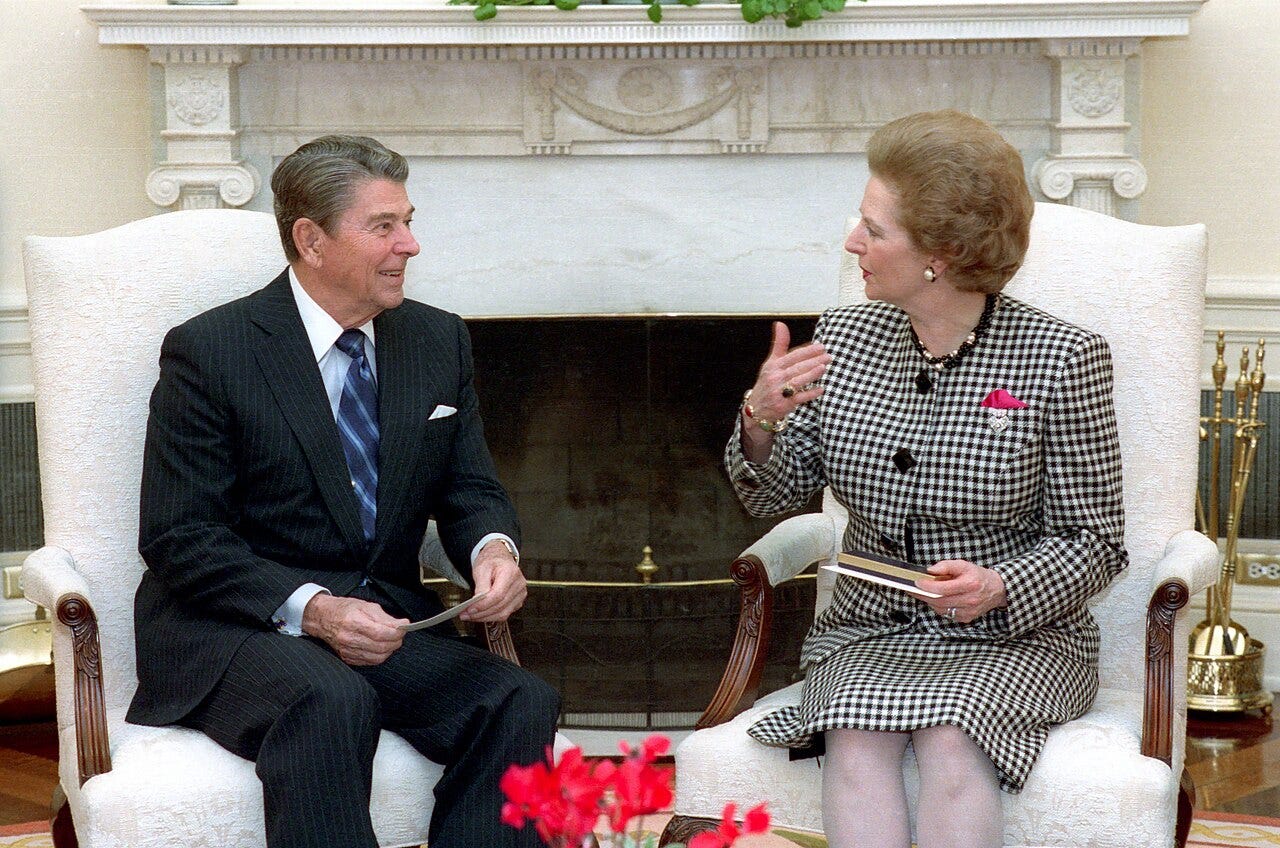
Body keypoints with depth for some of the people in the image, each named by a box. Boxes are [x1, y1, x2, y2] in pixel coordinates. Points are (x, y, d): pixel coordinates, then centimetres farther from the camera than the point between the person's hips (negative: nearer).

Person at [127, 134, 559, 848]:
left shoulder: (440, 341, 11)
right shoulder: (208, 352, -6)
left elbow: (471, 489, 16)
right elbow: (179, 539, -9)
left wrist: (493, 549, -10)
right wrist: (310, 608, -24)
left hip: (385, 620, 5)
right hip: (231, 627, -5)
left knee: (521, 706, -24)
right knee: (330, 702, -38)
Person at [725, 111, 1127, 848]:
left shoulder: (1061, 358, -7)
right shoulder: (843, 339, 6)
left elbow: (1094, 542, -3)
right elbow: (775, 496, 13)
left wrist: (1000, 587, -22)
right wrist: (761, 422, -9)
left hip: (1015, 636, -3)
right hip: (870, 633, 3)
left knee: (949, 739, -33)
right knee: (857, 739, -29)